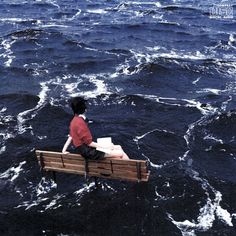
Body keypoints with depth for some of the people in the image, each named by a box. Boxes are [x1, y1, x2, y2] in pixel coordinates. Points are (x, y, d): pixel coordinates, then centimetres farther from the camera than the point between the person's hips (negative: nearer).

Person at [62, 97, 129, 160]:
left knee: (118, 147, 11)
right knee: (121, 153, -11)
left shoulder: (75, 120, 8)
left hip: (85, 148, 10)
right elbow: (89, 143, -21)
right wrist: (106, 147, -15)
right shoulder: (80, 122, -22)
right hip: (87, 151, -10)